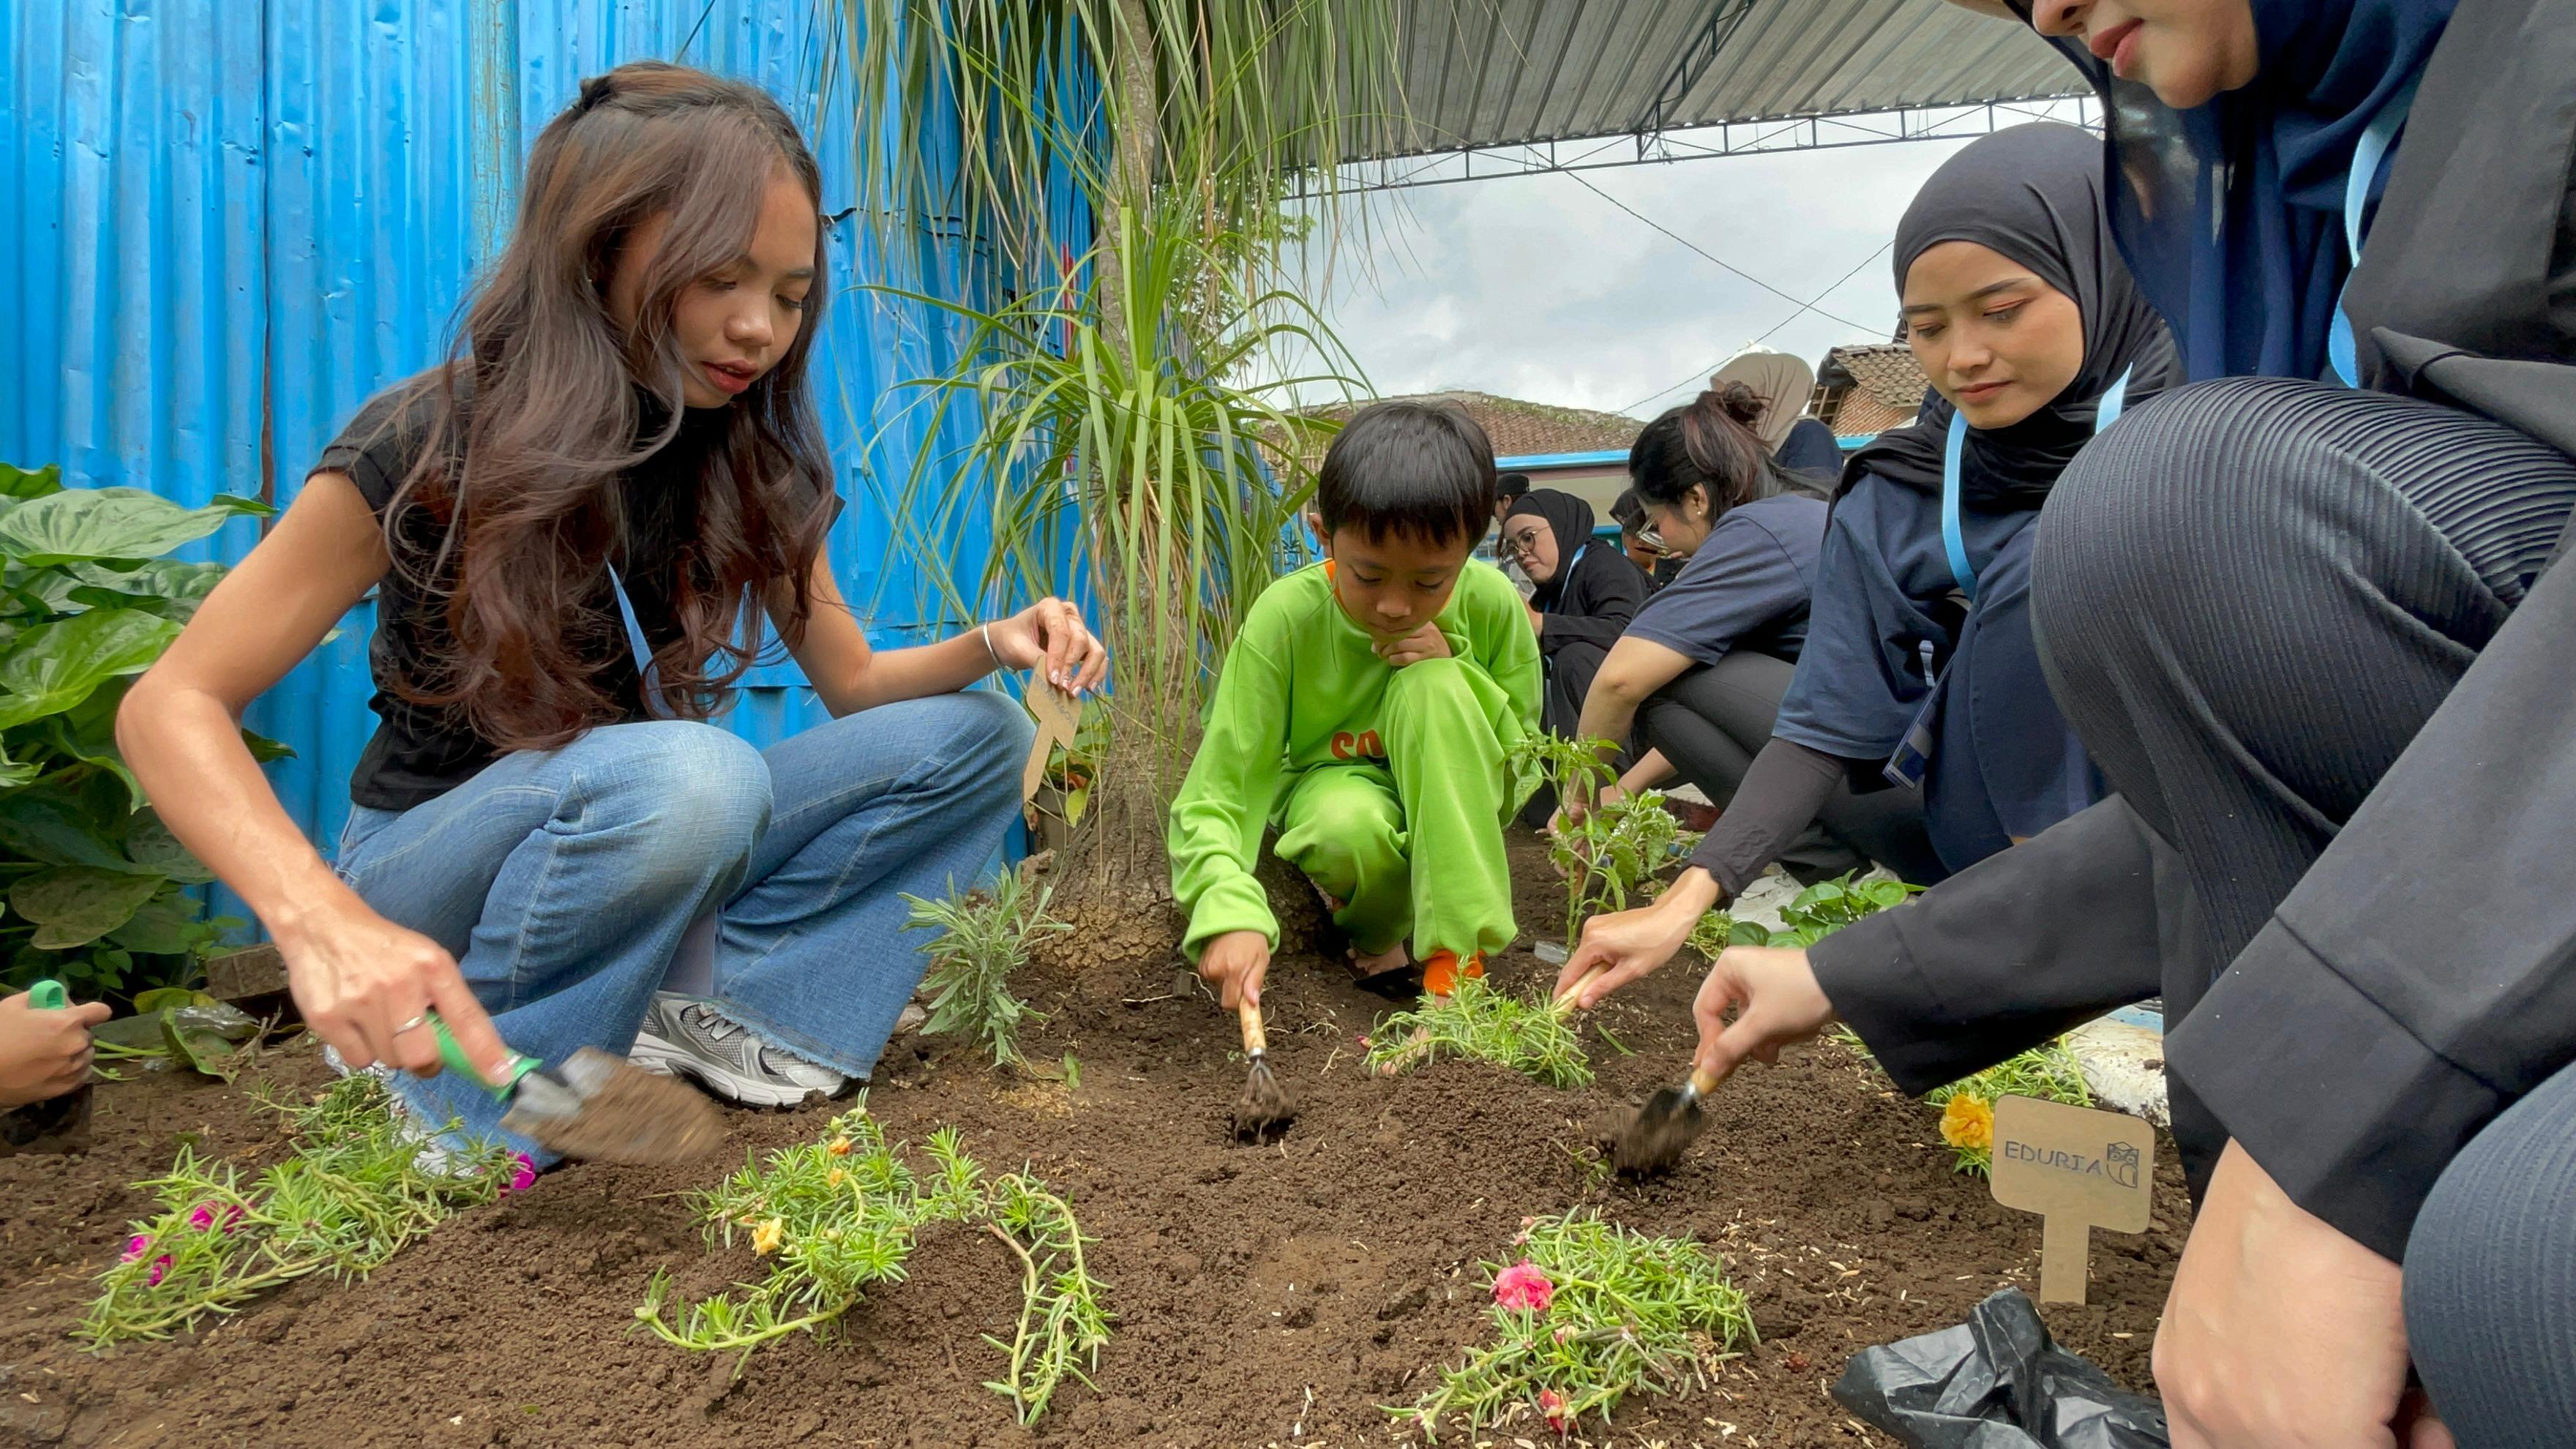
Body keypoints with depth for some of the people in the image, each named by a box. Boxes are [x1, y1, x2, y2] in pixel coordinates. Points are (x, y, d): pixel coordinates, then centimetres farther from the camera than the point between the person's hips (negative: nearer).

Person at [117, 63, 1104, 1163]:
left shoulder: (754, 462, -4)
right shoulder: (431, 448, -19)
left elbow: (853, 683, 2)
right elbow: (173, 706, -21)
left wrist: (987, 646, -21)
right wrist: (321, 920, -41)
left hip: (647, 844, 5)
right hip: (430, 864, -5)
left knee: (973, 736, -9)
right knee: (689, 773, -38)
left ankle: (711, 1010, -15)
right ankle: (457, 1114, -17)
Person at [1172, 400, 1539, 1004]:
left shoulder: (1491, 604, -19)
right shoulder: (1286, 617, -25)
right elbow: (1212, 800, -27)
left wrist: (1453, 671, -25)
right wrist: (1231, 913, -47)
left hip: (1440, 803, 2)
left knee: (1432, 684, -30)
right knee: (1352, 824, -38)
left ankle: (1455, 950, -25)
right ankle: (1375, 935, -2)